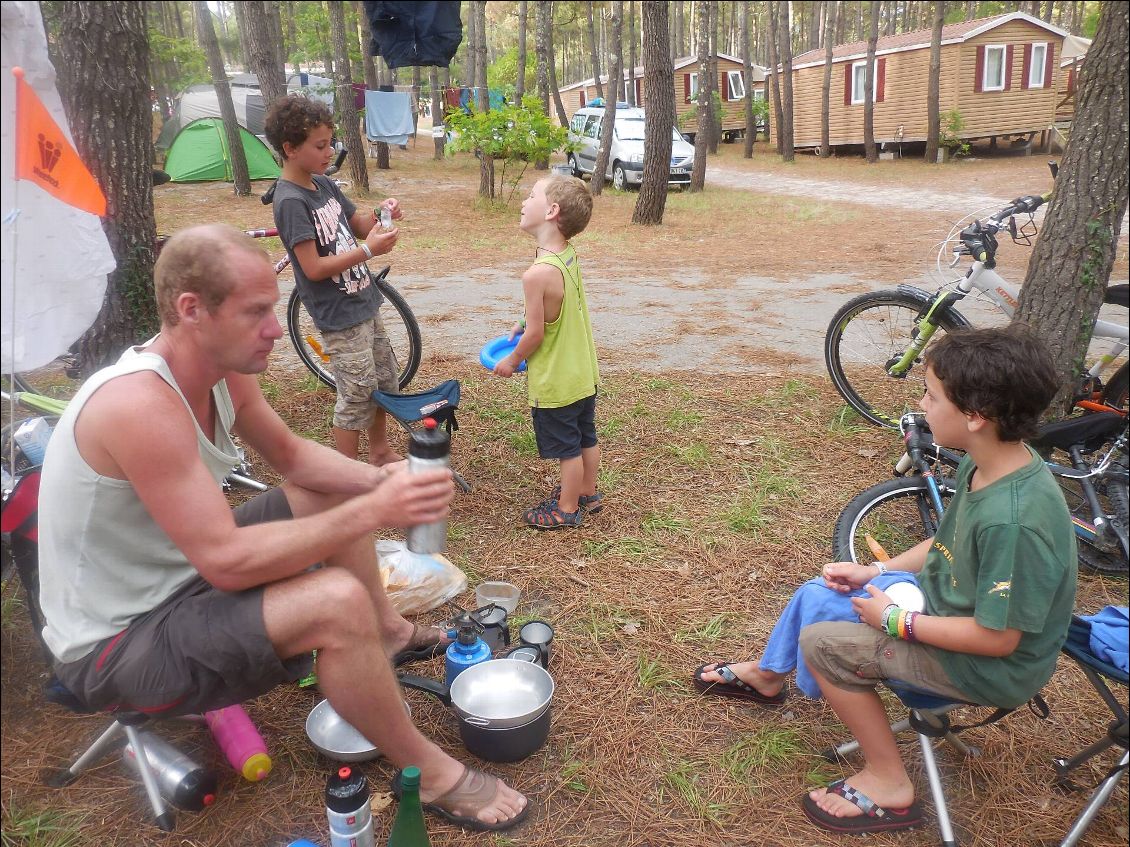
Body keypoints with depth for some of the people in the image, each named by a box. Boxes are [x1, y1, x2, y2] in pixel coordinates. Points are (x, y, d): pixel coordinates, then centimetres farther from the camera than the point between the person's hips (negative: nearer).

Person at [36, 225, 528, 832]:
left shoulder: (226, 371, -6)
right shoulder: (140, 403, -32)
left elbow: (293, 457, 7)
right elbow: (227, 562, -35)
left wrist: (380, 482, -11)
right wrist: (371, 512, -32)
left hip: (176, 572, 9)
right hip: (115, 642, -9)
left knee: (337, 494, 12)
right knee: (338, 604, -30)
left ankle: (388, 633, 31)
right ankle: (428, 775, -7)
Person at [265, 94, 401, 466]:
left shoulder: (324, 184, 6)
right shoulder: (291, 201, -18)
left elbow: (357, 225, 15)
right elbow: (314, 268, -22)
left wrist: (378, 214, -6)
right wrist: (369, 250, -23)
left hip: (364, 302, 9)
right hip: (339, 316, -9)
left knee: (386, 381, 18)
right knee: (356, 397, 0)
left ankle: (380, 453, 37)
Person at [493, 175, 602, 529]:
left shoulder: (538, 274, -29)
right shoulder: (569, 255, -2)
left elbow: (536, 334, -21)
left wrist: (511, 361, -5)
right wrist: (525, 322, 15)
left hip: (555, 381, -8)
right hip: (584, 372, 8)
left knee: (566, 447, 9)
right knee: (586, 437, 22)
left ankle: (567, 509, 26)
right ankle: (588, 493, 40)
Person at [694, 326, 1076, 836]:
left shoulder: (1013, 521, -36)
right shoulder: (982, 466, -8)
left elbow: (997, 638, -29)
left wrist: (896, 620, -19)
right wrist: (873, 572, 1)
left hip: (992, 669, -9)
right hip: (948, 599, 9)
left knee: (823, 643, -12)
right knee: (818, 593, 8)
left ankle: (887, 783, 5)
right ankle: (766, 675, 34)